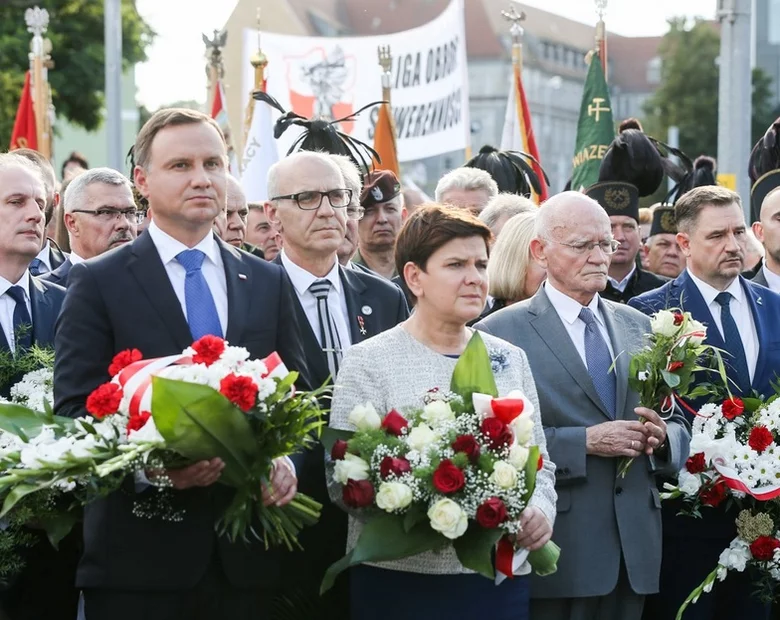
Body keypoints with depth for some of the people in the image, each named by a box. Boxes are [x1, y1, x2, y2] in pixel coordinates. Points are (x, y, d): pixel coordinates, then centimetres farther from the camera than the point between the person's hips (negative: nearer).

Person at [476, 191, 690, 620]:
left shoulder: (638, 327, 14)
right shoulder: (501, 333, -4)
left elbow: (677, 424, 17)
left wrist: (662, 437, -6)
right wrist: (585, 442, -19)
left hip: (634, 547, 5)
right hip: (559, 549, -5)